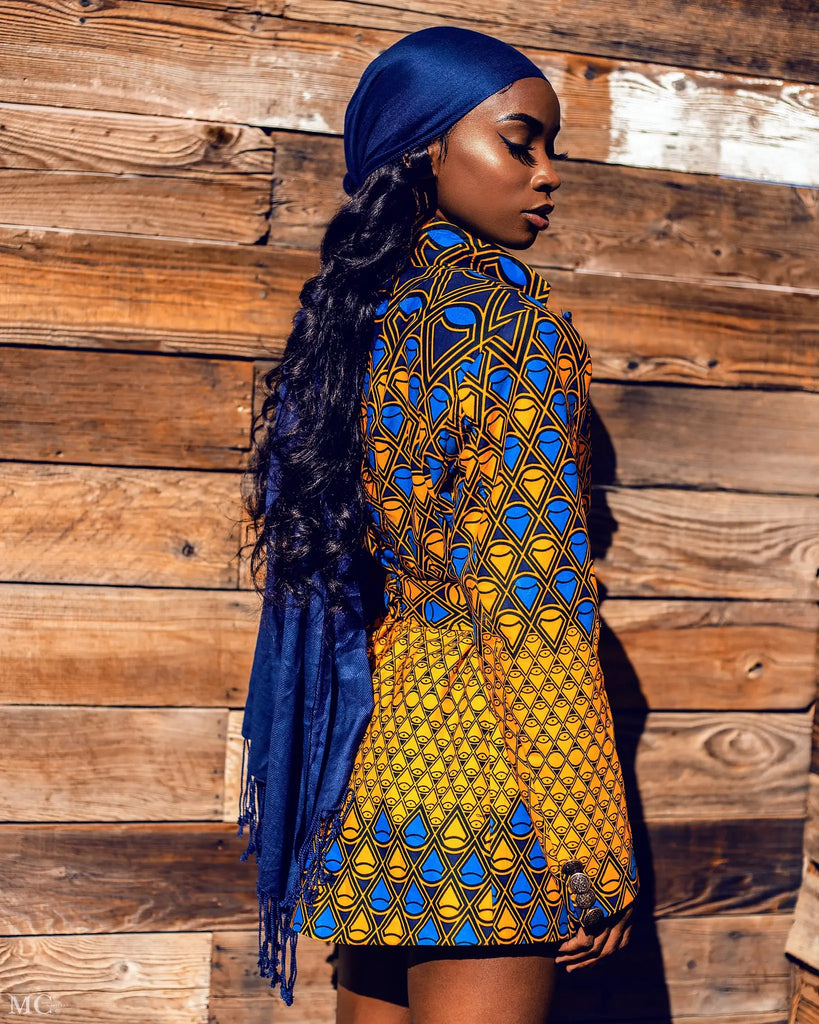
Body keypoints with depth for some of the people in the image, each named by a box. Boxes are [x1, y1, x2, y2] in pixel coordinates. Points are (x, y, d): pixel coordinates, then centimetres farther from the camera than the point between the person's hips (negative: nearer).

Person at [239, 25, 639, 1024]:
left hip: (374, 747, 8)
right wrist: (592, 846, -13)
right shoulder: (506, 307, -10)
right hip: (484, 759, -8)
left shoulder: (359, 317, 12)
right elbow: (533, 593, -16)